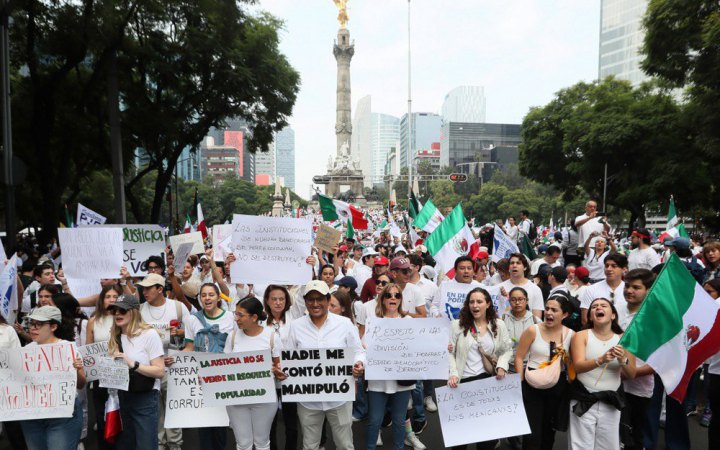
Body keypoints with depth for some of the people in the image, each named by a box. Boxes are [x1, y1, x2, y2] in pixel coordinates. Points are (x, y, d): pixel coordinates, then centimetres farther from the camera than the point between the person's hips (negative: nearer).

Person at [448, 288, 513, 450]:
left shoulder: (499, 325, 5)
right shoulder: (457, 325, -1)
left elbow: (507, 350, 11)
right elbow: (449, 353, -3)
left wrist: (502, 366, -7)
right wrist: (453, 374, -14)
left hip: (489, 379, 2)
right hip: (464, 380, -1)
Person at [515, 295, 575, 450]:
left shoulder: (571, 335, -2)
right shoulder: (533, 330, -8)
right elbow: (519, 357, -6)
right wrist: (521, 382, -10)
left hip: (557, 385, 3)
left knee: (549, 428, 18)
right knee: (531, 430, -2)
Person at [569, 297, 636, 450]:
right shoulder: (581, 336, -3)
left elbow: (631, 375, 2)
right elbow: (578, 366, -16)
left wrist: (623, 360, -19)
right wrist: (601, 360, -33)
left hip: (611, 402, 2)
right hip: (583, 400, -2)